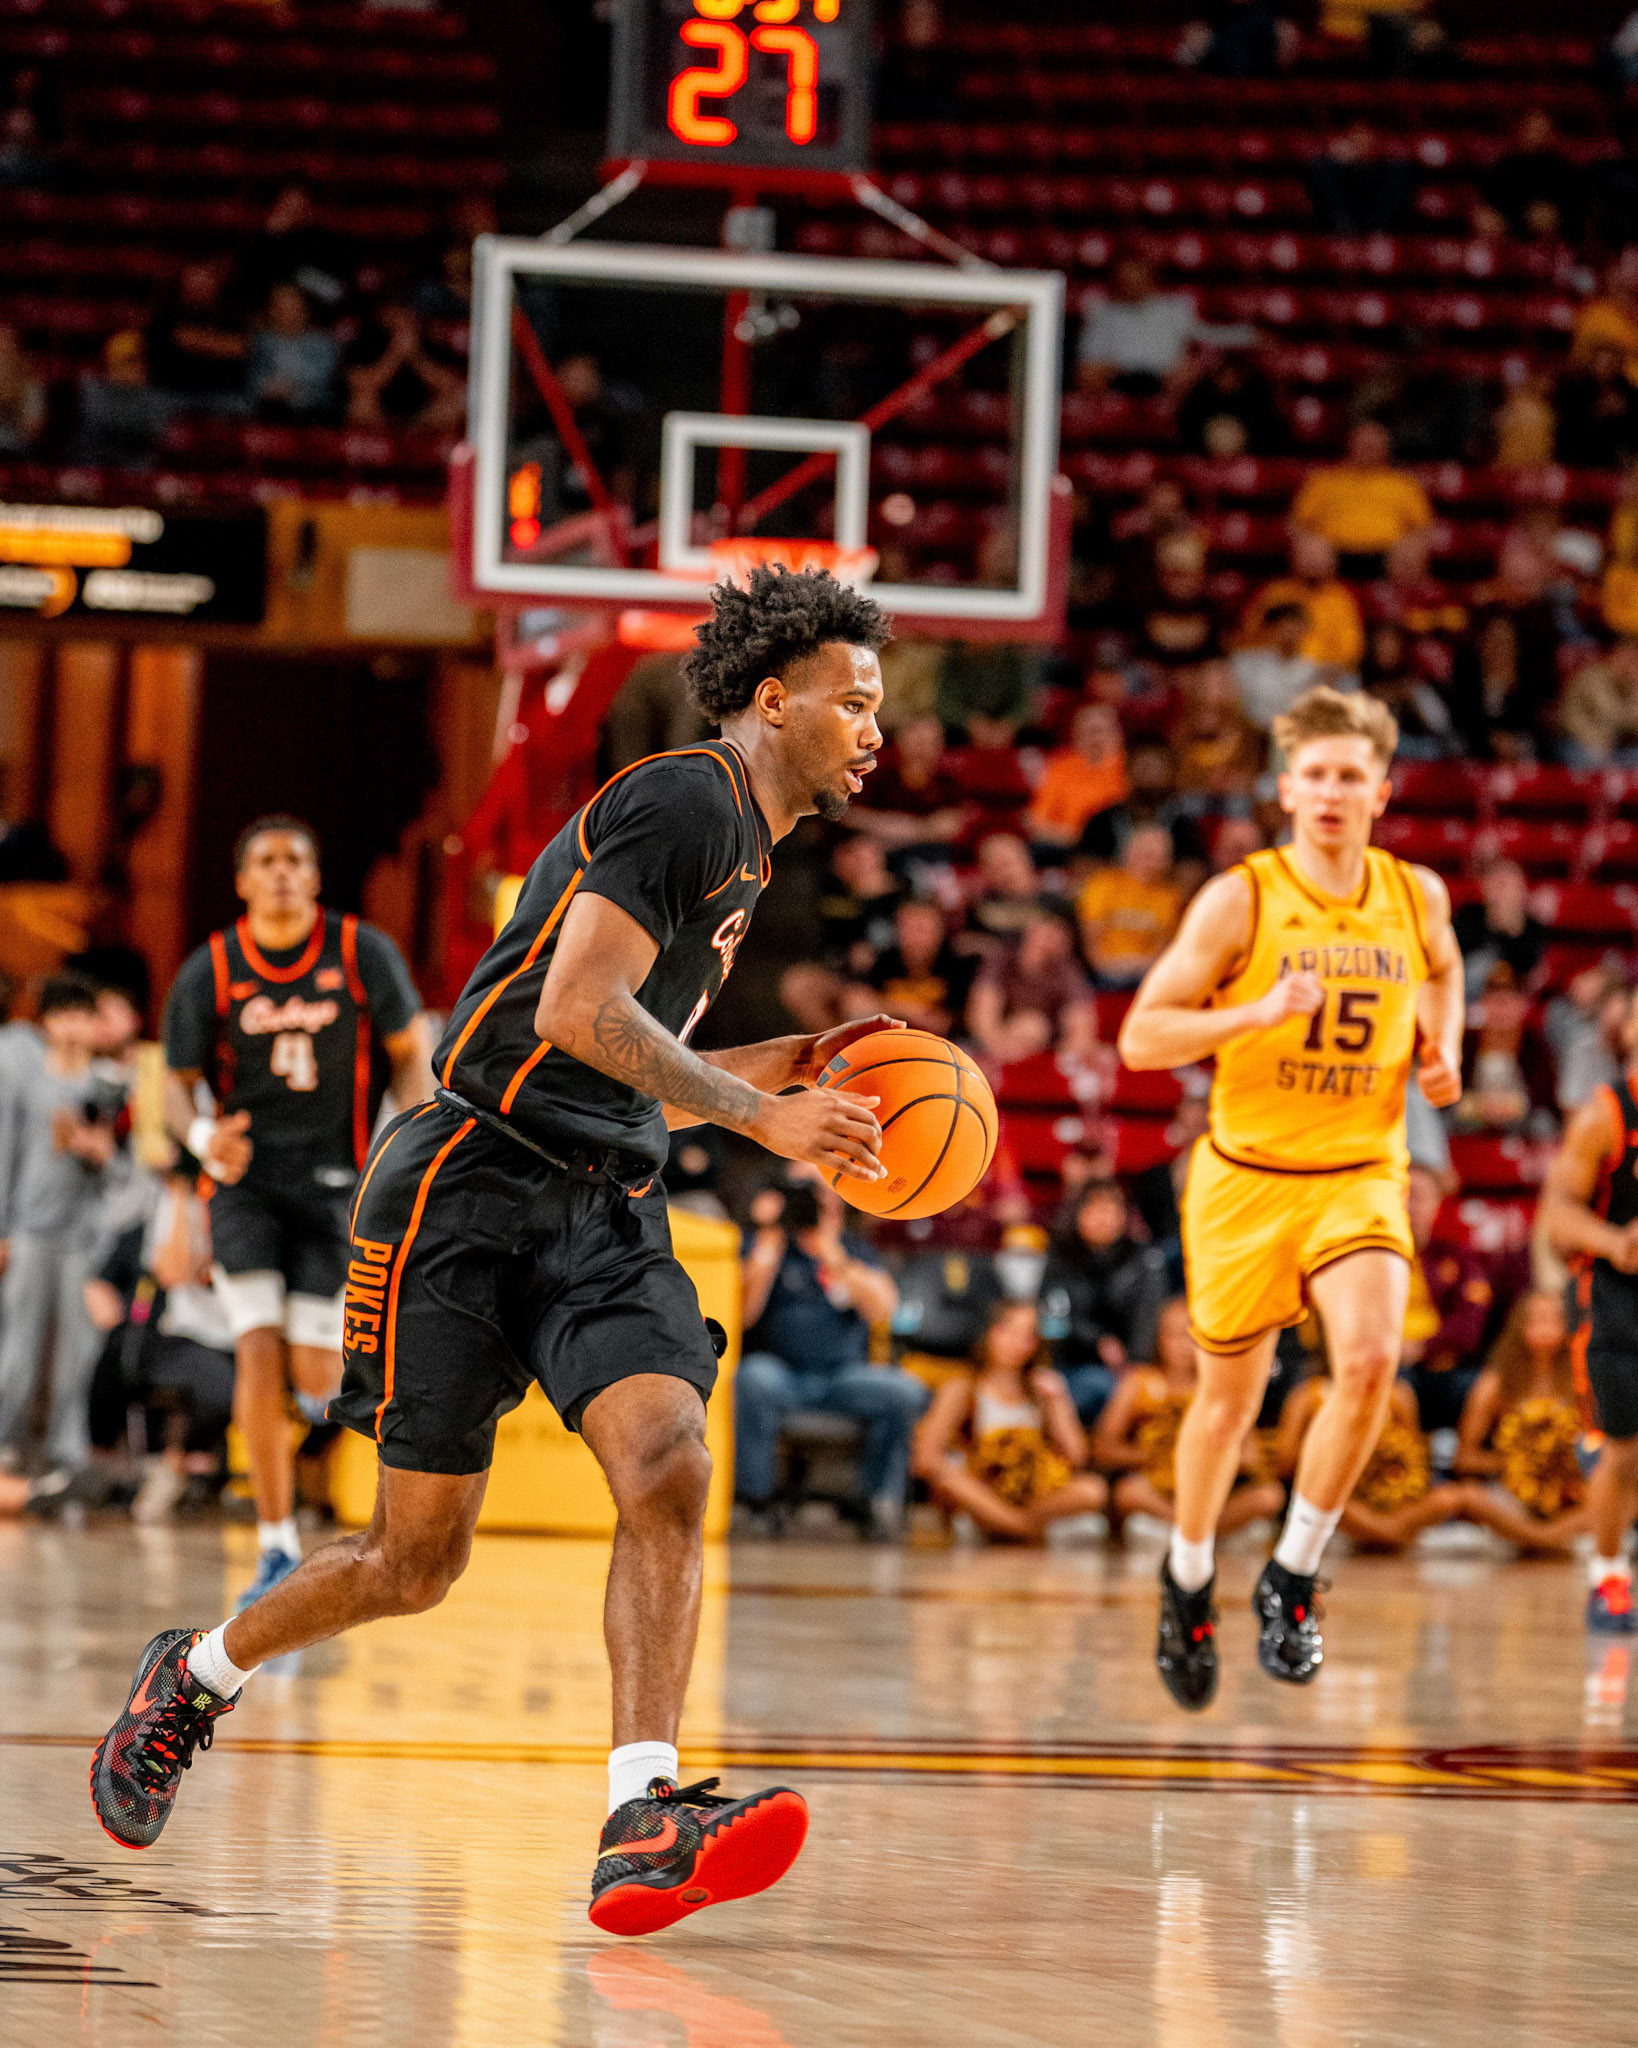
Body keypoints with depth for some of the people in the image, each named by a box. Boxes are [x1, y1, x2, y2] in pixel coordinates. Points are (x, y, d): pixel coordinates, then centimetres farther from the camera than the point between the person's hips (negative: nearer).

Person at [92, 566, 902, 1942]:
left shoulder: (740, 853, 20)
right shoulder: (685, 802, -10)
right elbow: (574, 1013, -21)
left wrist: (785, 1064, 15)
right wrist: (762, 1114, -21)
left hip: (605, 1213, 8)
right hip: (475, 1193, -8)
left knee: (669, 1468, -19)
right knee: (419, 1557, 0)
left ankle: (644, 1826, -28)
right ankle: (192, 1681, 28)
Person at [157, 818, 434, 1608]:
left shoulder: (361, 952, -5)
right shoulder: (210, 972, -3)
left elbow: (410, 1054, 4)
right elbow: (179, 1085, 3)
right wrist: (203, 1139, -20)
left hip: (335, 1178, 0)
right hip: (246, 1177, 0)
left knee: (315, 1375, -6)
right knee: (258, 1350, -16)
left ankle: (334, 1368, 37)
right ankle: (277, 1550, -8)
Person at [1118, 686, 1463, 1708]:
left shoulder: (1415, 894, -1)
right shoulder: (1240, 900, -12)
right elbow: (1142, 1036, -13)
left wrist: (1442, 1051, 5)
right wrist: (1262, 1012, -27)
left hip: (1362, 1175, 1)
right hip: (1247, 1174, -1)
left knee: (1371, 1360, -24)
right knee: (1230, 1399, 11)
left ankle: (1292, 1580, -7)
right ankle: (1189, 1579, 38)